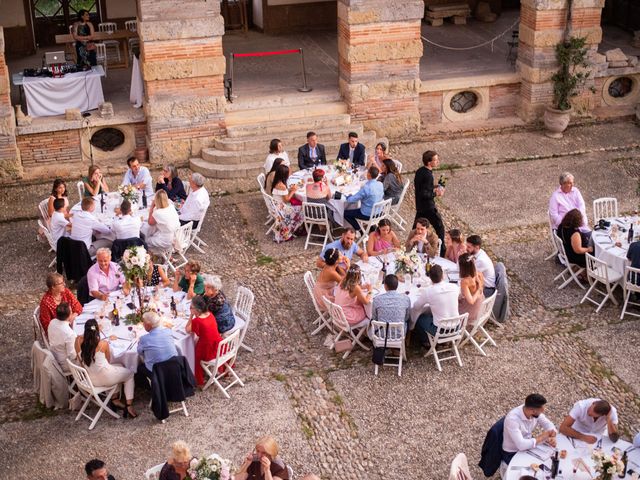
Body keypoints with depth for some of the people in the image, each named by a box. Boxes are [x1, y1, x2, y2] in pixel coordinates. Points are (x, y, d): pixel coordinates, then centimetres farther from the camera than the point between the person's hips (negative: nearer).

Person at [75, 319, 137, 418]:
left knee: (119, 367, 32)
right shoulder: (103, 343, -16)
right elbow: (108, 361, 1)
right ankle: (129, 406, 12)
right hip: (105, 378, -5)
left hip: (90, 380, 5)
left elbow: (81, 362, 6)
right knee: (129, 374, 23)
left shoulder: (78, 341, -10)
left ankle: (114, 399, 28)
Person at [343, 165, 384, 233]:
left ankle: (359, 230, 10)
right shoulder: (380, 184, -8)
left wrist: (348, 196, 2)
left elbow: (350, 200, -22)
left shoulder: (366, 187, -29)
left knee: (345, 213, 8)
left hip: (368, 214, -7)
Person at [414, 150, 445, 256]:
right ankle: (441, 251, 13)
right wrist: (436, 193, -16)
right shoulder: (428, 175, -26)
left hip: (419, 205, 9)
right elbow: (424, 194, -29)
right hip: (428, 207, -9)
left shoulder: (419, 171, 2)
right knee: (439, 228, 6)